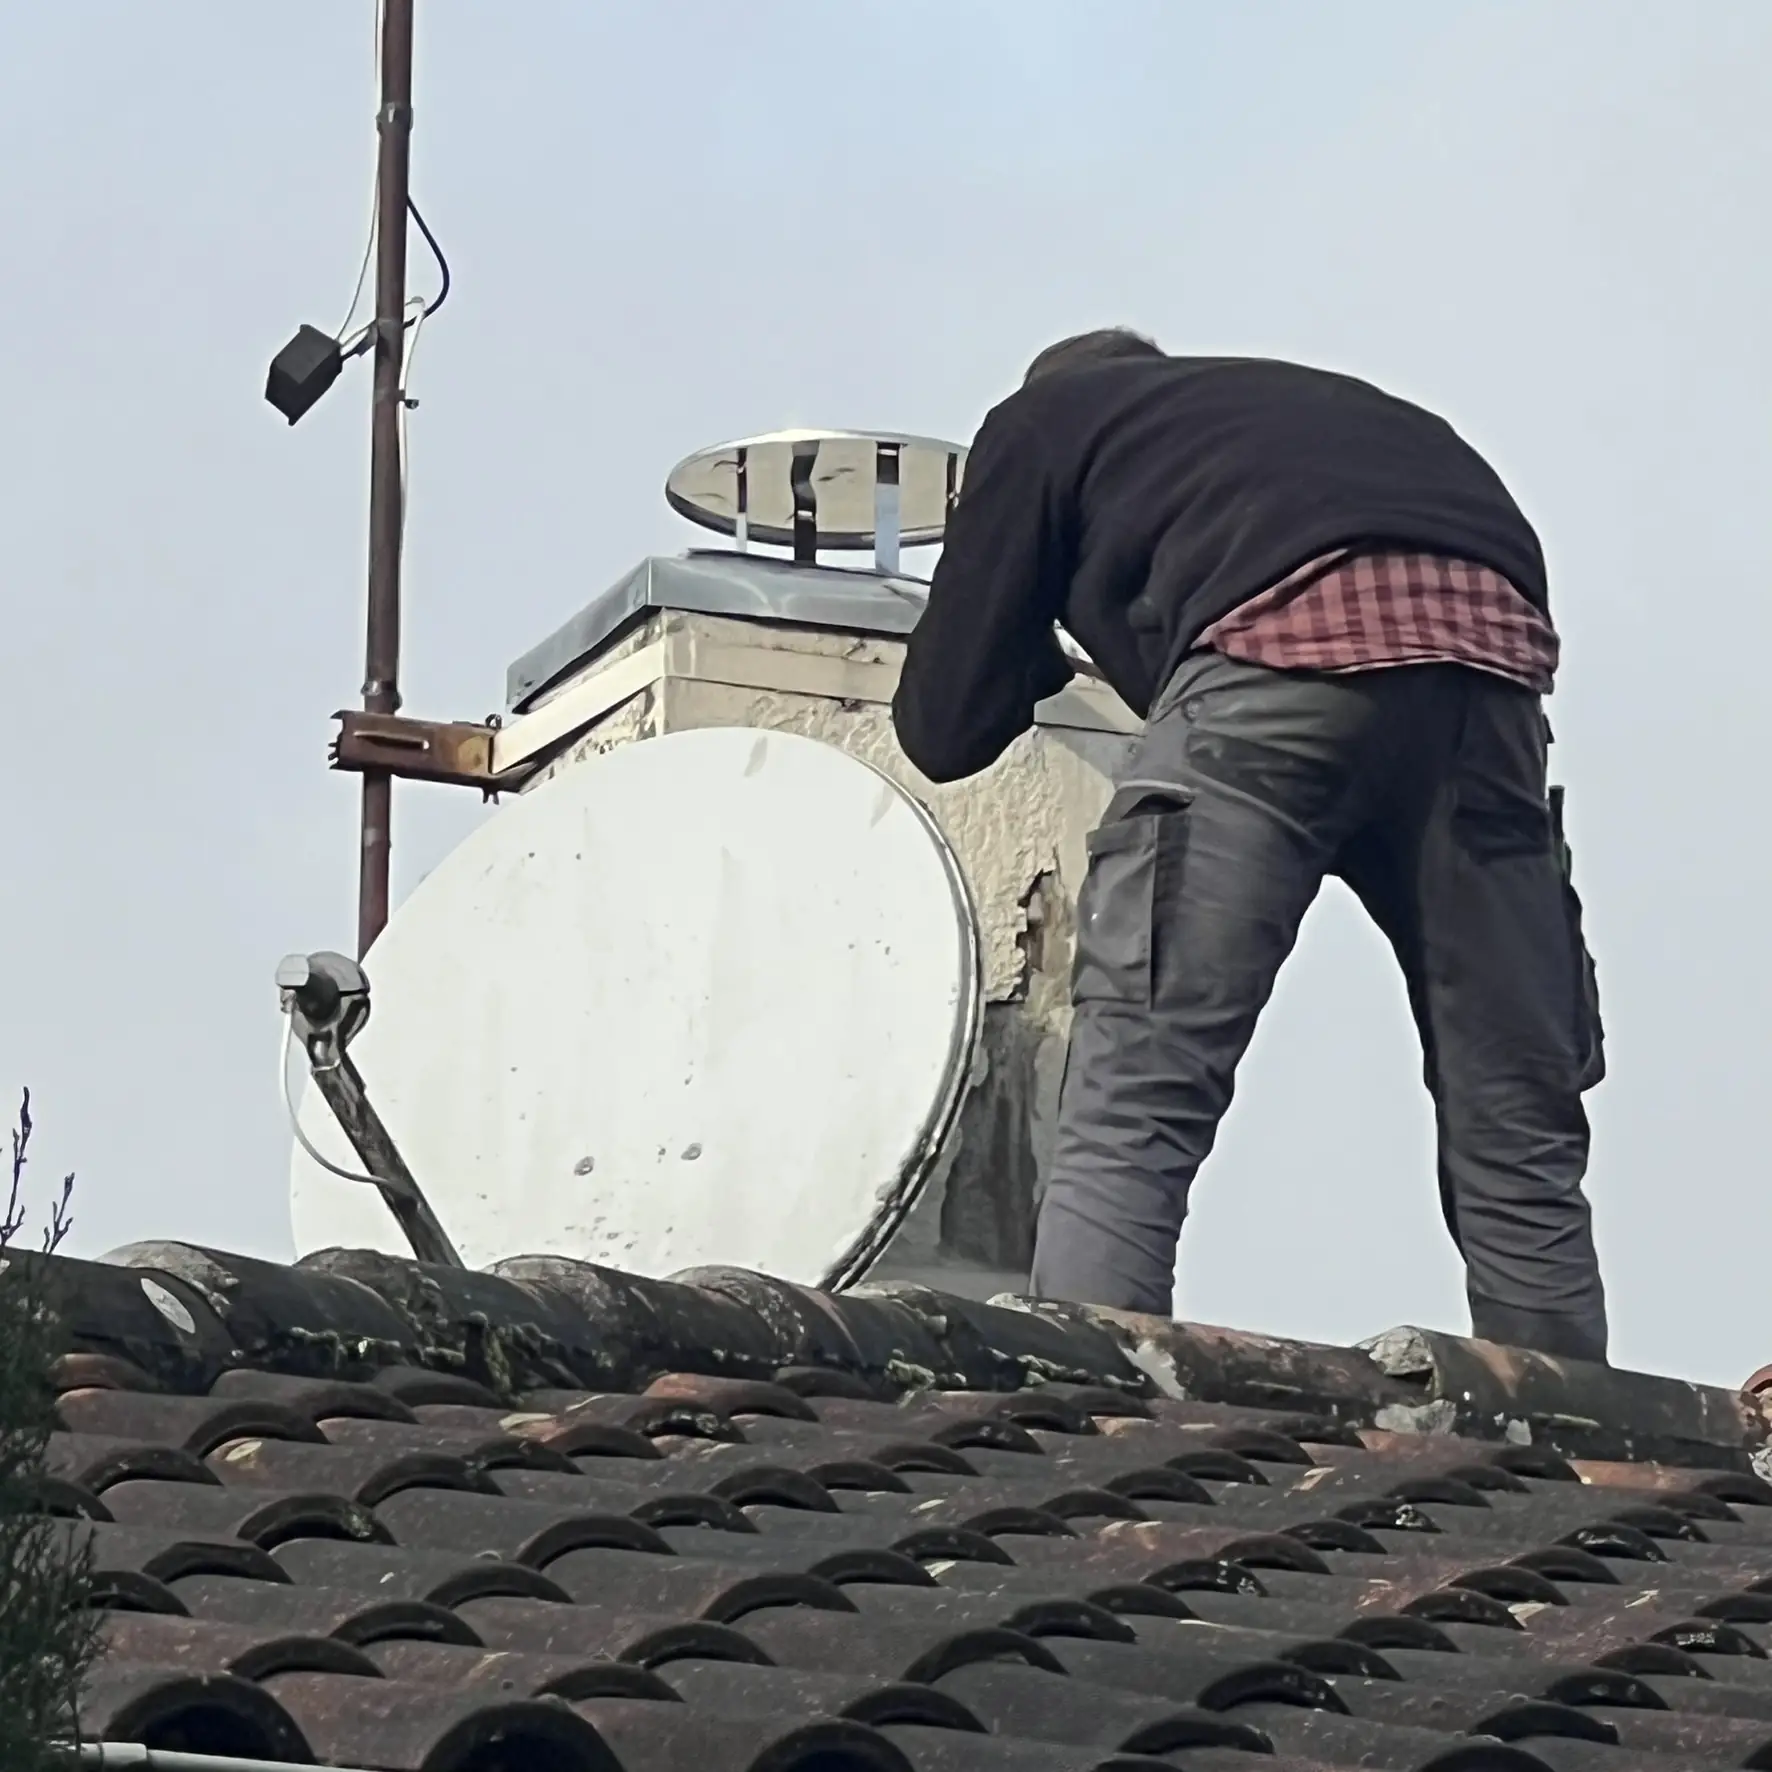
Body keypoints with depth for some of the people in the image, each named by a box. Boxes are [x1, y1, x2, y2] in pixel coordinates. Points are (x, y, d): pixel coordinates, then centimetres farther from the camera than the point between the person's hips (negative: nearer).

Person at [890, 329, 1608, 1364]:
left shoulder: (1042, 422, 29)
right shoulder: (1313, 401, 43)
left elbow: (946, 729, 24)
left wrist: (1033, 660, 45)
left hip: (1286, 639, -4)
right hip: (1497, 646, 4)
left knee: (1129, 1122, -5)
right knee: (1519, 1147, 7)